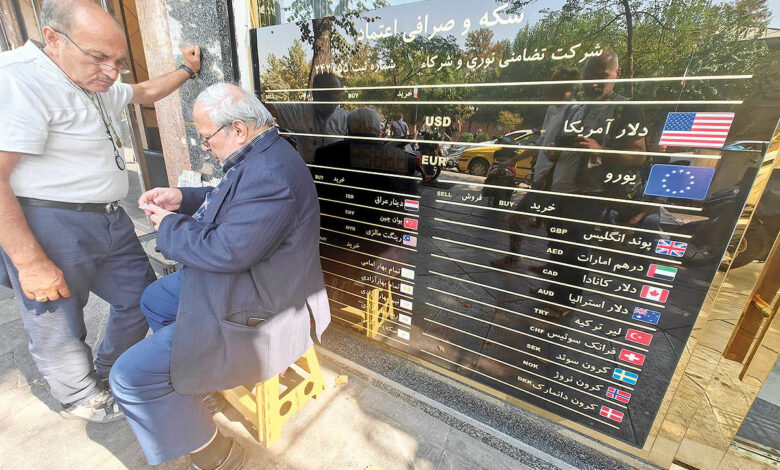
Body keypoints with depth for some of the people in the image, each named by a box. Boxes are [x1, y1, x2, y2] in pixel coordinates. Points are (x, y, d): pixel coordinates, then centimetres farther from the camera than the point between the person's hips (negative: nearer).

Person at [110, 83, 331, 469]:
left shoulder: (272, 173, -29)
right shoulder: (258, 158, 6)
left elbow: (227, 250, -30)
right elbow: (227, 201, 22)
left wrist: (170, 227, -12)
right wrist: (182, 198, 6)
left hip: (256, 312, -11)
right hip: (232, 281, 11)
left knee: (131, 377, -7)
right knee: (154, 300, 29)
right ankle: (182, 377, 49)